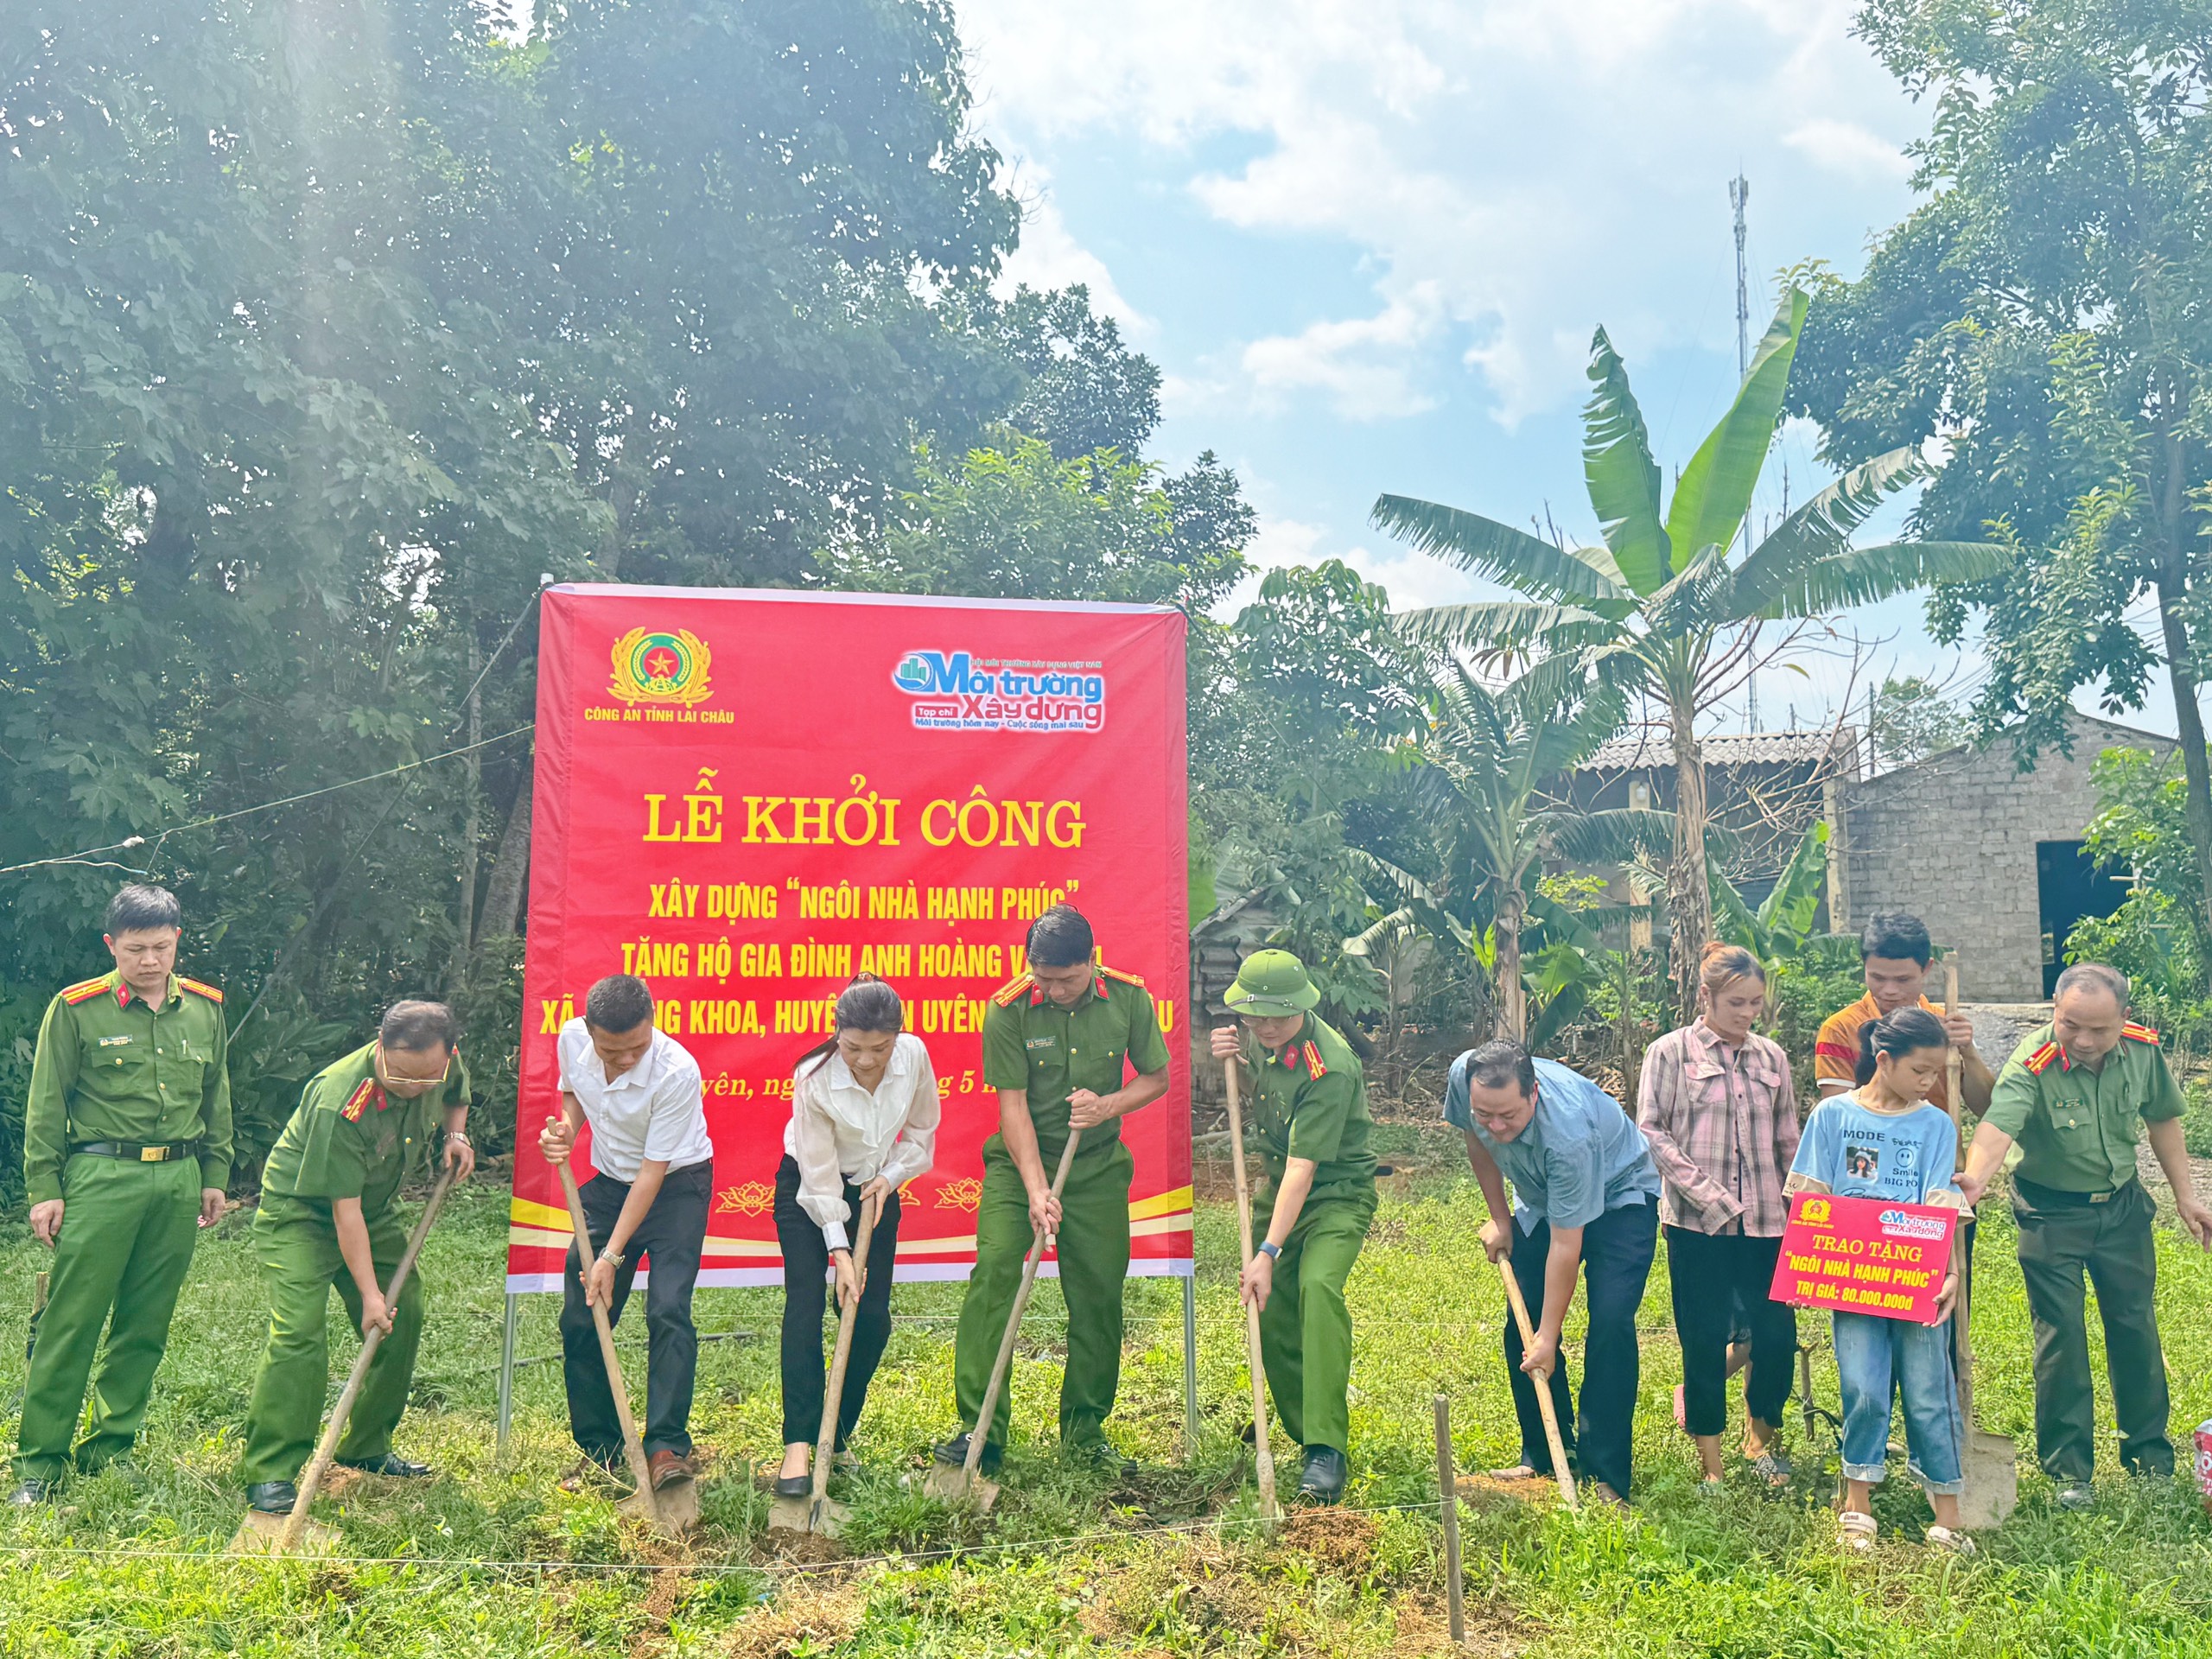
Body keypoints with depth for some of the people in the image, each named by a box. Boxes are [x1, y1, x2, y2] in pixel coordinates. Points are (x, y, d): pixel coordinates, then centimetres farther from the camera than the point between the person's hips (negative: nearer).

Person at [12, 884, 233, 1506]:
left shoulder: (205, 1007, 8)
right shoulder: (76, 1009, -3)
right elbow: (46, 1105, 0)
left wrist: (214, 1176, 15)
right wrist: (44, 1188, -3)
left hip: (179, 1181, 4)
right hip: (101, 1178, -4)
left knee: (145, 1326, 10)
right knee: (71, 1322, -2)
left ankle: (110, 1447, 23)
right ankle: (39, 1463, 10)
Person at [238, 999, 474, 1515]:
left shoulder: (445, 1066, -17)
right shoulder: (340, 1101, -35)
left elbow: (456, 1098, 12)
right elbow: (344, 1208, -30)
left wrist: (455, 1134, -11)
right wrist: (369, 1293, -27)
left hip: (375, 1210, 7)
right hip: (301, 1211, -7)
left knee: (403, 1318, 5)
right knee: (299, 1331, -19)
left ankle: (367, 1448, 22)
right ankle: (269, 1472, -10)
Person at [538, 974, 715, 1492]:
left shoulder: (677, 1072, -32)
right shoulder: (572, 1038, -16)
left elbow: (652, 1174, -25)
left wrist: (613, 1257, -23)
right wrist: (565, 1130, -13)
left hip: (676, 1184, -5)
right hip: (609, 1182, 5)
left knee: (668, 1309, -18)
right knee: (580, 1317, 3)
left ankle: (667, 1445, -12)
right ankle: (600, 1449, 15)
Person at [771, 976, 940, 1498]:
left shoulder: (914, 1056, -20)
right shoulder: (814, 1077, -28)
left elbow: (922, 1131, -2)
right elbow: (819, 1174, -23)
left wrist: (891, 1176, -16)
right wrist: (840, 1251, -24)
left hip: (875, 1188, 3)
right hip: (806, 1189, -3)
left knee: (873, 1316, -3)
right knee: (805, 1302, -17)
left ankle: (837, 1437, 11)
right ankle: (799, 1445, -17)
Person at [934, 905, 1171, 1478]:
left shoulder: (1129, 998, -9)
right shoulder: (1008, 1009, -15)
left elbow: (1157, 1078, 3)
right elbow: (1012, 1104, -15)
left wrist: (1107, 1106, -17)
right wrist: (1036, 1190, -23)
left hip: (1098, 1166, 2)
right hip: (1021, 1159, -2)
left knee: (1098, 1292, 3)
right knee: (994, 1268, -17)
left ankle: (1084, 1429, 21)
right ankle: (980, 1428, -8)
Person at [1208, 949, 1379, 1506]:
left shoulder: (1329, 1067, -28)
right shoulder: (1261, 1039, -5)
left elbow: (1302, 1169, -30)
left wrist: (1267, 1252, -33)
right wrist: (1227, 1059, -8)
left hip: (1337, 1195, -7)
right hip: (1280, 1189, 8)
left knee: (1318, 1285, -29)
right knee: (1271, 1309, 7)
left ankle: (1327, 1449, -28)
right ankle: (1297, 1423, 28)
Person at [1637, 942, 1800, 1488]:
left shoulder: (1771, 1056, 10)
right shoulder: (1671, 1052, -2)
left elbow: (1789, 1140, 15)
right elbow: (1651, 1131, -5)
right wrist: (1706, 1191, -12)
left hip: (1765, 1220, 3)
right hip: (1697, 1221, -3)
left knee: (1778, 1334, 2)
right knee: (1704, 1340, 2)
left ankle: (1760, 1437, 29)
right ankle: (1711, 1465, 17)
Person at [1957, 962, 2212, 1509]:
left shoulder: (2143, 1050, -13)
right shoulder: (2033, 1064, -29)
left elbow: (2162, 1119, 6)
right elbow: (1998, 1125, -46)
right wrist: (1975, 1179, -65)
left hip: (2123, 1205, 4)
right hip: (2051, 1213, -4)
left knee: (2137, 1329, 13)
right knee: (2061, 1337, 0)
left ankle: (2150, 1456, 31)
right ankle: (2069, 1470, 14)